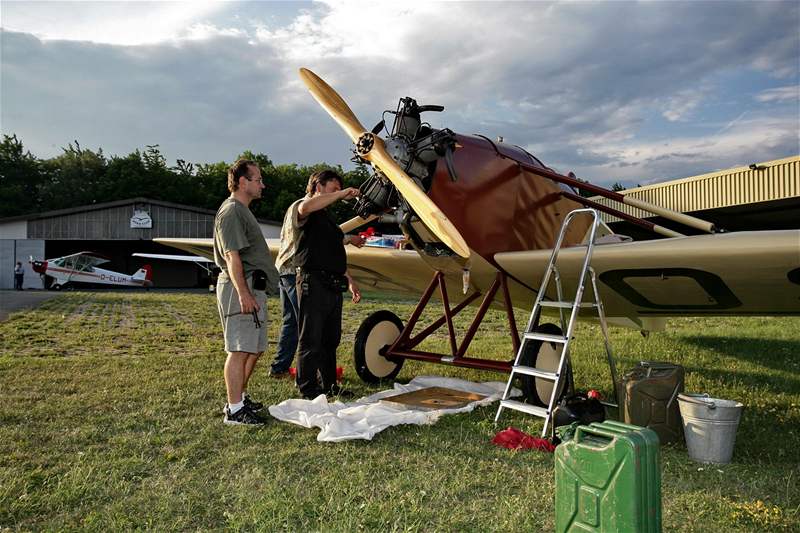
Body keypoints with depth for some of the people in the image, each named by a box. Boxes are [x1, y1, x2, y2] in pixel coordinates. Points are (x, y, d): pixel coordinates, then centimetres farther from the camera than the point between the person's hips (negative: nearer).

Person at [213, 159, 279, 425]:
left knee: (255, 348, 16)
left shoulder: (242, 211, 21)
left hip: (253, 288, 11)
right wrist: (243, 293, -24)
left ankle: (240, 396, 28)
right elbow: (232, 256, -19)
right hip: (240, 287, -11)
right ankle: (234, 409, -1)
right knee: (240, 350, -7)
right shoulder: (231, 211, -12)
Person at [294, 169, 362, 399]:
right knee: (311, 340, -3)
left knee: (331, 339, 13)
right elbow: (305, 207, -31)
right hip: (313, 283, -9)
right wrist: (341, 194, -24)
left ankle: (329, 385, 23)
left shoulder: (328, 217, 25)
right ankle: (308, 388, 6)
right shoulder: (308, 212, -3)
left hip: (333, 285, 9)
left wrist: (350, 281, 26)